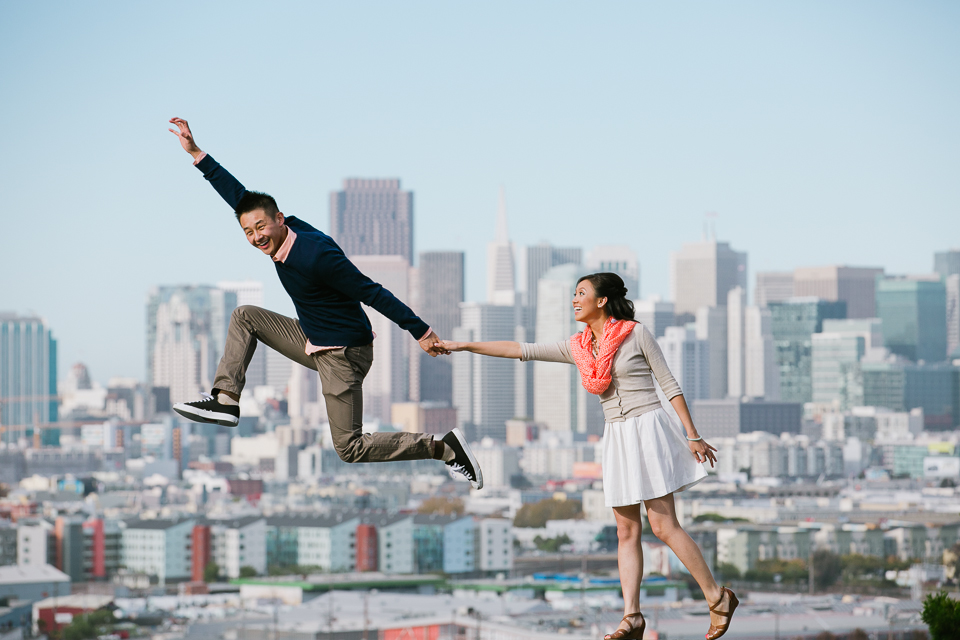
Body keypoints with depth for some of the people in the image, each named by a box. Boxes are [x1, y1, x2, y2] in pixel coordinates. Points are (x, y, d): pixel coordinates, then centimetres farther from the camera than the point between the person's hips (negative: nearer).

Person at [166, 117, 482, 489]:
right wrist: (196, 153, 6)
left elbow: (371, 293, -25)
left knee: (350, 450, -7)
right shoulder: (286, 232, -3)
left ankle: (445, 448, -1)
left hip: (344, 354, -9)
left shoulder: (315, 253, -28)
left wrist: (420, 331, -24)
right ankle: (226, 400, 4)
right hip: (313, 343, 9)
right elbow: (238, 196, 7)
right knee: (245, 317, 8)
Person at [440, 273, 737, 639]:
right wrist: (464, 346, 10)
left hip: (647, 429, -6)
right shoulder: (579, 348, 10)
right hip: (616, 439, 6)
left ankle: (719, 599, -1)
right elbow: (522, 351, 12)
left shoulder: (636, 334, -5)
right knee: (627, 531, 1)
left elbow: (669, 385, -3)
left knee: (663, 526, -10)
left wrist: (693, 436, -7)